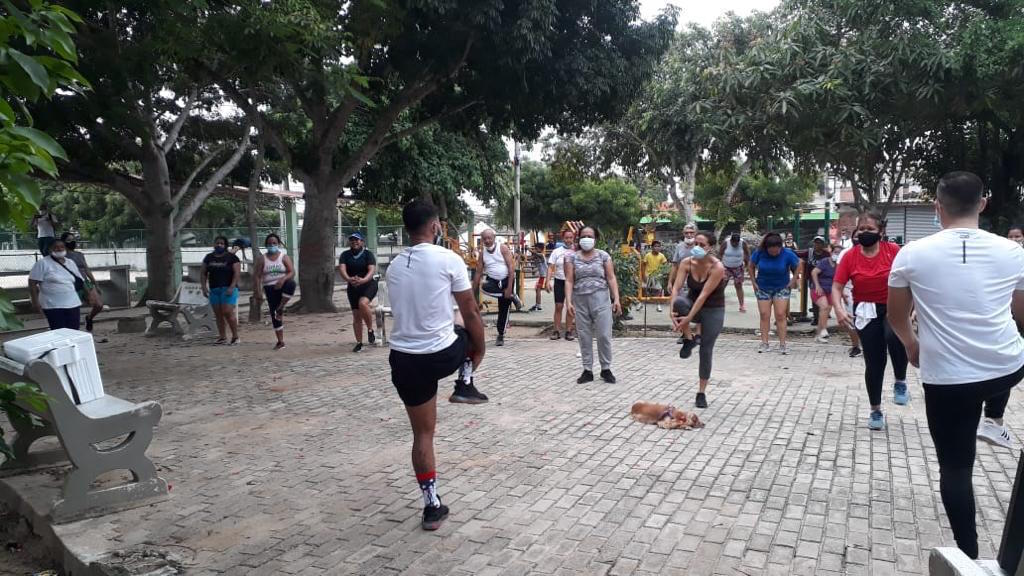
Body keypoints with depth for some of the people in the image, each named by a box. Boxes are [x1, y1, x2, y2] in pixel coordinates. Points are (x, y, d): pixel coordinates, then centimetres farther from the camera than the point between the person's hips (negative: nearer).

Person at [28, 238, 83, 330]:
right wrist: (35, 301, -12)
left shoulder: (70, 263, 14)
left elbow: (80, 281, 21)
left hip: (73, 305, 5)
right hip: (53, 306, -5)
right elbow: (32, 283, -6)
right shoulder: (43, 263, -4)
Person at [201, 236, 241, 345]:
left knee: (228, 312, -13)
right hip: (214, 290, 5)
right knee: (218, 314, 5)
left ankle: (235, 336, -3)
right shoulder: (209, 257, 13)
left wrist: (232, 287, -17)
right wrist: (204, 287, 3)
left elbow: (237, 273, -8)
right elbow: (203, 273, 16)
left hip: (228, 289, -5)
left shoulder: (231, 257, -2)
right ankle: (222, 337, 12)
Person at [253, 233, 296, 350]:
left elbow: (292, 272, -6)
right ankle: (280, 341, 11)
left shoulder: (284, 257, 4)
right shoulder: (262, 259, 7)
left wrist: (283, 279, -25)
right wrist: (257, 292, -2)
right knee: (274, 314, 0)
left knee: (291, 284, -40)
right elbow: (257, 277, 5)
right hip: (270, 289, 2)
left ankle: (281, 308, -20)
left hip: (283, 285, -2)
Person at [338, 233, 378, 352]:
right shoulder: (345, 255, 3)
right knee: (356, 316, 4)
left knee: (363, 303, -32)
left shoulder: (368, 254, -4)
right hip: (353, 287, 4)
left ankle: (370, 330, -12)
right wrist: (349, 279, -34)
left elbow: (372, 270, -17)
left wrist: (363, 280, -36)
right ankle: (359, 342, 16)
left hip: (368, 285, -3)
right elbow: (341, 269, -12)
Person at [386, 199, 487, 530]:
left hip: (404, 359, 4)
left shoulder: (393, 267, 8)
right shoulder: (449, 260, -10)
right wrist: (479, 350, 9)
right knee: (467, 326, 31)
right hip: (444, 354, -4)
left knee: (422, 434, 16)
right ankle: (465, 385, 25)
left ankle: (432, 506, 22)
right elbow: (471, 313, -6)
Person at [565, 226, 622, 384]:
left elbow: (611, 278, 2)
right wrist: (568, 301, -11)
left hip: (600, 299, -1)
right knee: (584, 337, 6)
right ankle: (587, 370, 15)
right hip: (580, 301, 1)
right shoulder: (572, 257, 6)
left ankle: (606, 369, 13)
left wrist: (616, 299, -7)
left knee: (604, 335, -2)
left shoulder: (603, 255, 6)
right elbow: (569, 281, 0)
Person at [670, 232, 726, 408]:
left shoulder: (717, 267, -24)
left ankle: (701, 393, 14)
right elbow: (676, 288, -20)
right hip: (692, 303, 3)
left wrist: (688, 318, -34)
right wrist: (672, 311, -36)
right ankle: (688, 340, -7)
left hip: (713, 310, -3)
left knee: (706, 351, -1)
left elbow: (704, 294, -29)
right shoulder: (686, 263, -12)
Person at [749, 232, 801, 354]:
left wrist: (793, 281, -4)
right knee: (764, 315, 0)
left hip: (781, 288, -1)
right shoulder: (759, 253, -14)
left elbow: (799, 265, 0)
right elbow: (751, 266, 3)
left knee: (780, 315, -4)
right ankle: (764, 344, 5)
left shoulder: (787, 254, -15)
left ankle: (782, 344, 0)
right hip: (763, 288, 1)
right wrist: (754, 282, -1)